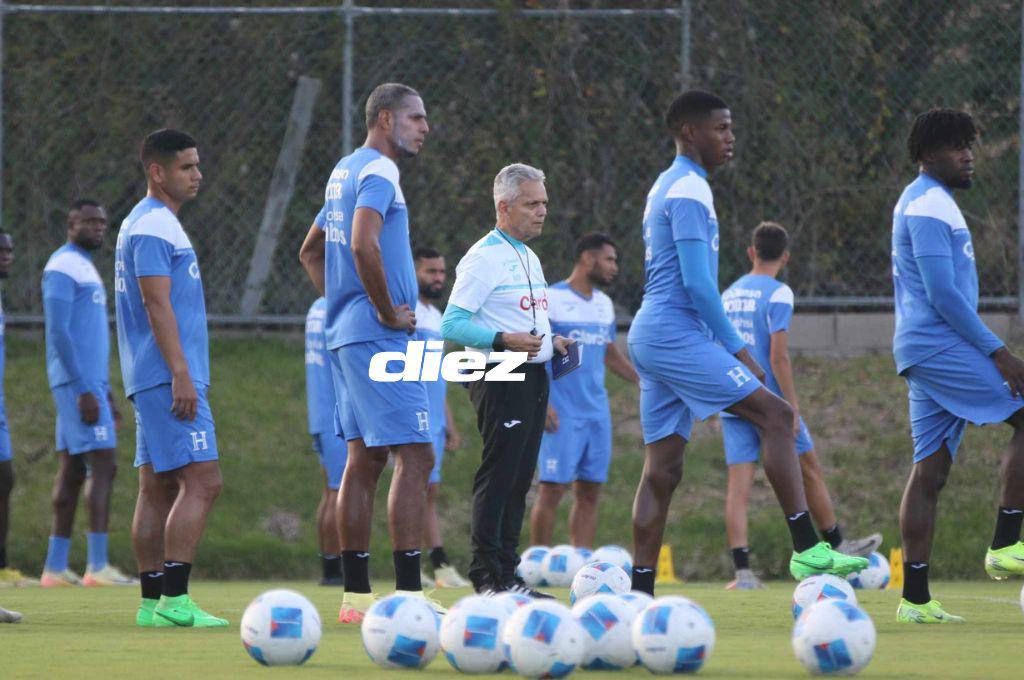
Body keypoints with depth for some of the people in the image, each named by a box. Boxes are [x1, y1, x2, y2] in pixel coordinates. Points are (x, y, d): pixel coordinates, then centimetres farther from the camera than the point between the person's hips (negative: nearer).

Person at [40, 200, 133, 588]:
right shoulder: (63, 267, -11)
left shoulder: (86, 269, 21)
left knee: (72, 472, 7)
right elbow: (58, 333, -18)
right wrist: (84, 391, -22)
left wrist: (107, 394, 24)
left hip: (91, 383, 10)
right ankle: (97, 566, -17)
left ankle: (55, 567, 6)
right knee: (103, 467, -13)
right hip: (77, 382, -10)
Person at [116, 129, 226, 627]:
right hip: (168, 376, -11)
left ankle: (153, 603, 7)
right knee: (202, 481, -15)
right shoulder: (153, 227, -11)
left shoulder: (148, 225, 21)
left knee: (158, 488, 7)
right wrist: (181, 374, -22)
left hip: (152, 381, 11)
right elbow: (157, 306, -18)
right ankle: (173, 600, -20)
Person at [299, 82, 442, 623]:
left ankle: (356, 595, 9)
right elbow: (363, 244, -27)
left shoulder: (346, 171, 19)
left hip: (347, 335, 10)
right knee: (414, 455, -11)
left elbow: (311, 251, 28)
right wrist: (389, 312, -17)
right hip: (378, 338, -10)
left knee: (364, 457, 9)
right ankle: (409, 593, -17)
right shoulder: (377, 172, -11)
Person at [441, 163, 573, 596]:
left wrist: (552, 342, 11)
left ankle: (506, 573, 12)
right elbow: (452, 324, -16)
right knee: (498, 476, -12)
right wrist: (504, 341, -26)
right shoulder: (484, 258, -10)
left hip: (533, 376, 9)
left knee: (519, 479, 9)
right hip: (501, 379, -9)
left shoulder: (529, 258, 20)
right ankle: (487, 576, -12)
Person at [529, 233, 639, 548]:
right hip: (562, 414, -7)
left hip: (597, 413, 7)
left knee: (589, 492, 4)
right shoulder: (550, 299, -7)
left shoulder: (604, 304, 14)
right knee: (552, 489, -8)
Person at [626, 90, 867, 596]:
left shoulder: (668, 189, 22)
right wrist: (737, 350, -14)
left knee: (663, 468, 7)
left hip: (650, 338, 10)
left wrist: (726, 346, 26)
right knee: (775, 415, -13)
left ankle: (640, 593, 3)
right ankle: (806, 550, -18)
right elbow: (697, 283, -17)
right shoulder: (689, 191, -10)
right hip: (676, 332, -10)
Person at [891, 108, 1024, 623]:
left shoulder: (924, 203, 23)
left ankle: (915, 598, 1)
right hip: (939, 344, -10)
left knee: (931, 471, 5)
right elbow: (943, 293, -19)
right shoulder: (929, 205, -11)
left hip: (925, 351, 10)